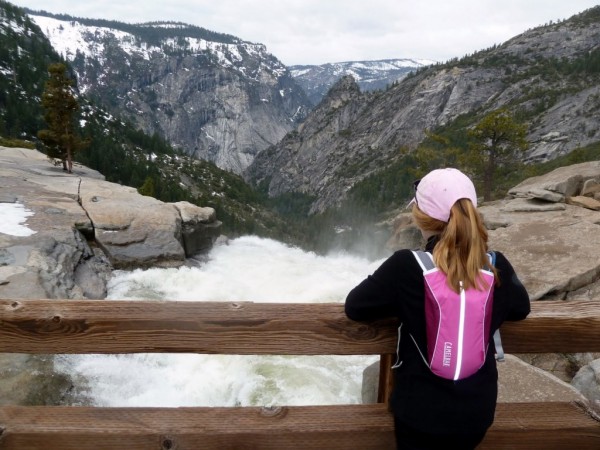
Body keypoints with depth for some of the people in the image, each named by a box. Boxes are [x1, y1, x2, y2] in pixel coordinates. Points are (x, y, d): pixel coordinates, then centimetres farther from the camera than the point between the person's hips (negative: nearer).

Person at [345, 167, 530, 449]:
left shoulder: (405, 265, -23)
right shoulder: (496, 267, -11)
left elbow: (354, 307, -12)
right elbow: (521, 308, 8)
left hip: (420, 412, -3)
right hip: (478, 412, 4)